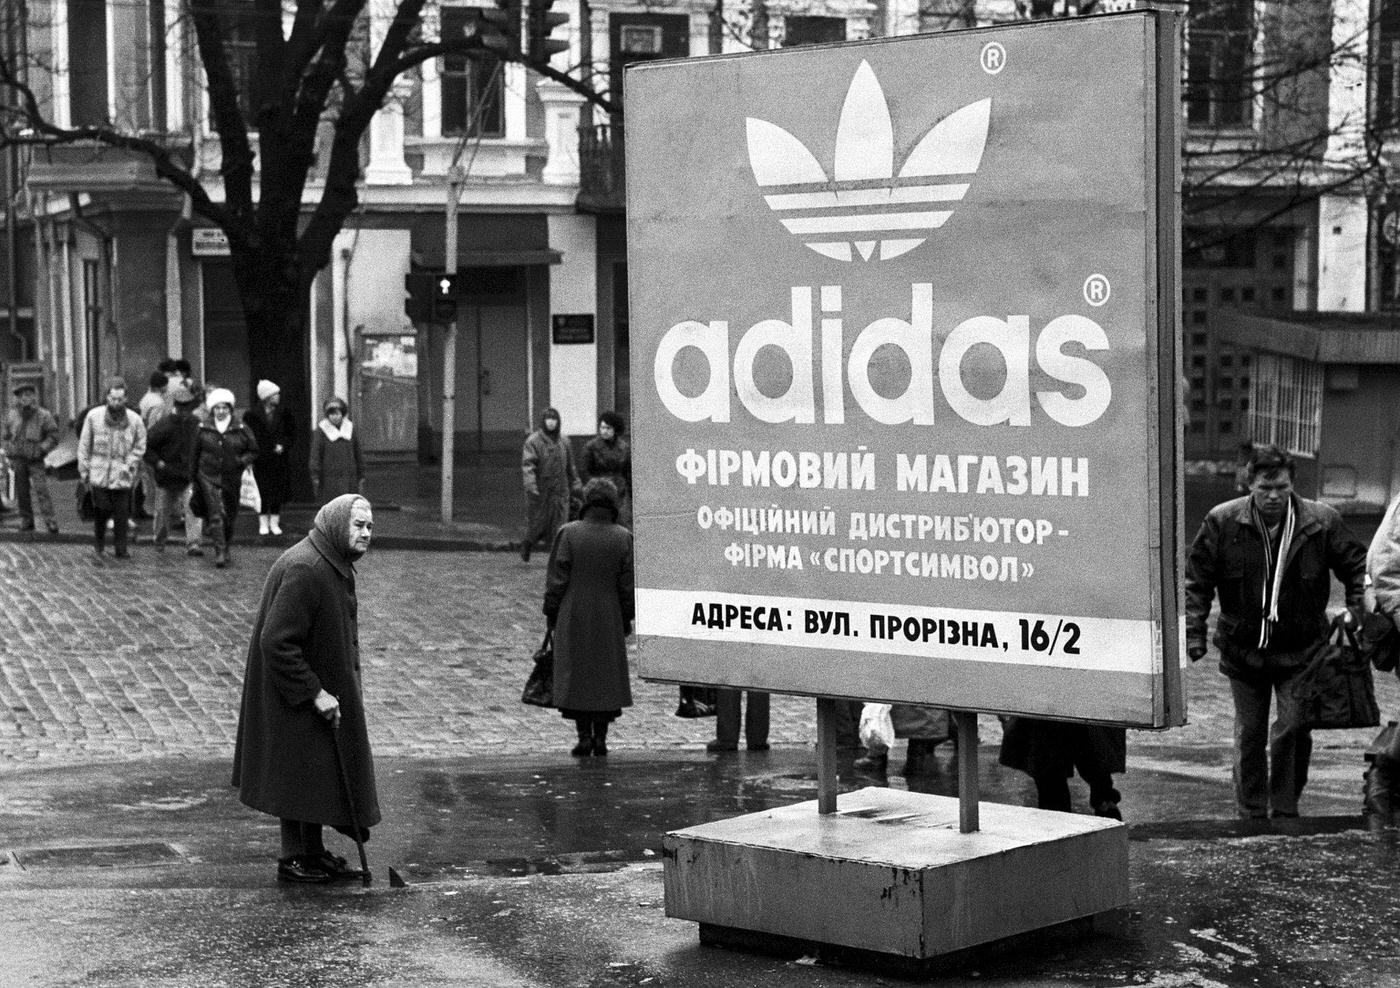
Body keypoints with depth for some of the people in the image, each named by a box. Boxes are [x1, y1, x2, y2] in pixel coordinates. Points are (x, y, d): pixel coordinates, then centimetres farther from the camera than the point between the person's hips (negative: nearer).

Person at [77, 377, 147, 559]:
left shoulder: (135, 420, 0)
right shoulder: (94, 416, 0)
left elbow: (140, 447, 8)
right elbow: (84, 445, 6)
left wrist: (129, 465, -5)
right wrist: (84, 469, 4)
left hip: (122, 476, 0)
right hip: (99, 473, 0)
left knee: (121, 514, -3)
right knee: (101, 510, 0)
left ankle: (121, 549, 6)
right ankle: (98, 542, 23)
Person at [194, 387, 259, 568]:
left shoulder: (241, 430, 0)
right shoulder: (203, 429, 1)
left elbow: (253, 451, 9)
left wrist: (241, 461, -10)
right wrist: (194, 477, 8)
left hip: (232, 478, 2)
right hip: (208, 477, -2)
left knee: (229, 516, 11)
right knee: (215, 514, -14)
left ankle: (226, 549, 32)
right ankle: (219, 552, -17)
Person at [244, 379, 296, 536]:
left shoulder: (283, 414, 4)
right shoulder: (252, 414, -3)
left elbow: (291, 433, 8)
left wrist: (283, 445, -6)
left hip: (279, 459, 2)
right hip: (260, 461, -2)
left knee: (278, 491, 2)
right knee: (262, 491, -1)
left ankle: (274, 523, 11)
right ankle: (263, 523, 7)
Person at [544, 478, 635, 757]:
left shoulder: (569, 533, -9)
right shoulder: (623, 538, -4)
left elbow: (556, 577, -6)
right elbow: (627, 584, 0)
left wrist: (551, 612, 4)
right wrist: (627, 618, 10)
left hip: (573, 619, -1)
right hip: (609, 619, 1)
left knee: (575, 677, 6)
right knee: (607, 676, 9)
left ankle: (584, 737, 1)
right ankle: (601, 738, 6)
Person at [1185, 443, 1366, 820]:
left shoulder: (1321, 522, -8)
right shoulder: (1222, 522, -8)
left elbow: (1357, 566, 5)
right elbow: (1196, 580, -2)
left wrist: (1356, 612, -7)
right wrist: (1194, 632, -9)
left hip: (1299, 650, -1)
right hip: (1243, 649, 1)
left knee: (1293, 729, -9)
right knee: (1249, 734, 8)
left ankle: (1285, 810, 6)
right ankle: (1251, 815, 19)